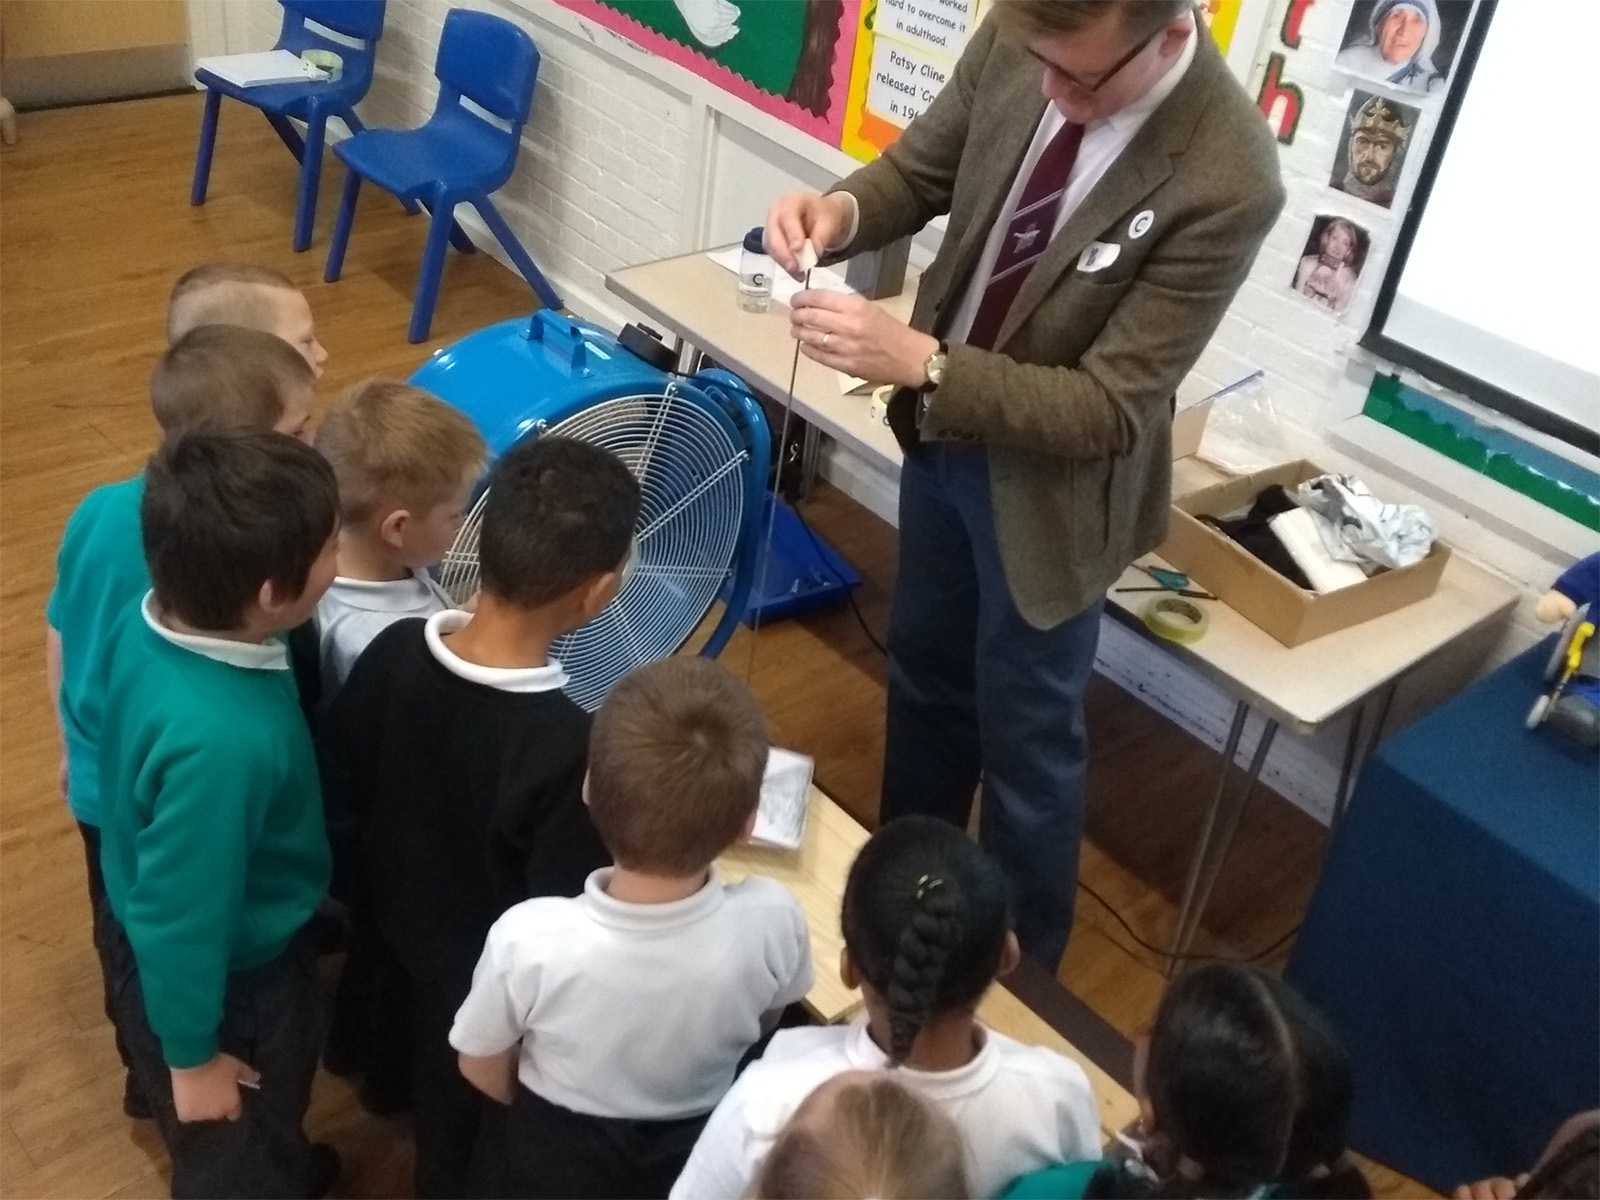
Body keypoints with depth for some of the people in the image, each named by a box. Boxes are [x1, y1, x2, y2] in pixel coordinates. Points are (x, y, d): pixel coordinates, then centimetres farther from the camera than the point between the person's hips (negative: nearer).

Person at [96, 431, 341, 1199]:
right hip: (223, 977, -8)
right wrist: (191, 1054, -14)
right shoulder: (220, 739, -42)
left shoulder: (151, 621, -16)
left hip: (225, 943, 8)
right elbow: (181, 919, -29)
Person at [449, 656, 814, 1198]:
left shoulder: (529, 938, -35)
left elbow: (483, 1073, -14)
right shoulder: (772, 919, -31)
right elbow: (763, 1028, -8)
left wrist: (557, 1113, 6)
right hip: (705, 1154, 1)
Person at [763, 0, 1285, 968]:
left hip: (1048, 484, -6)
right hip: (943, 430, 6)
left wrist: (917, 362, -38)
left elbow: (1110, 410, -28)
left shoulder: (1226, 181, -31)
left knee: (1026, 741, 12)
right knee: (925, 673, 24)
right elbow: (921, 168, 1)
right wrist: (843, 211, -22)